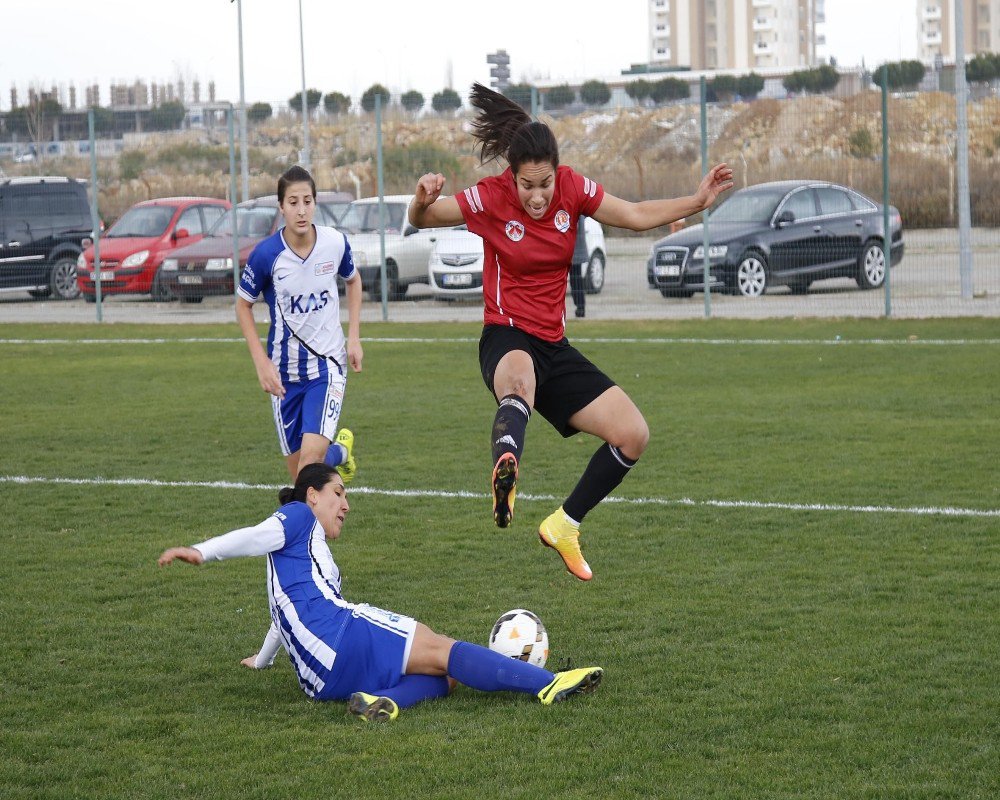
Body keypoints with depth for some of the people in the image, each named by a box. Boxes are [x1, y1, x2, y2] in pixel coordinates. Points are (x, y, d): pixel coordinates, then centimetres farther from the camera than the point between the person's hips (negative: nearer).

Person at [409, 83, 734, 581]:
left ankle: (564, 526, 16)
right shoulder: (490, 199, -12)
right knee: (520, 377, -44)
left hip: (554, 346, 6)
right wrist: (423, 201, -29)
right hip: (507, 338, -6)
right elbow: (422, 221, -6)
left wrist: (697, 201, 0)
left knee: (633, 435, -2)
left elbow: (636, 216, 9)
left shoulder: (572, 189, -1)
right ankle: (505, 472, -78)